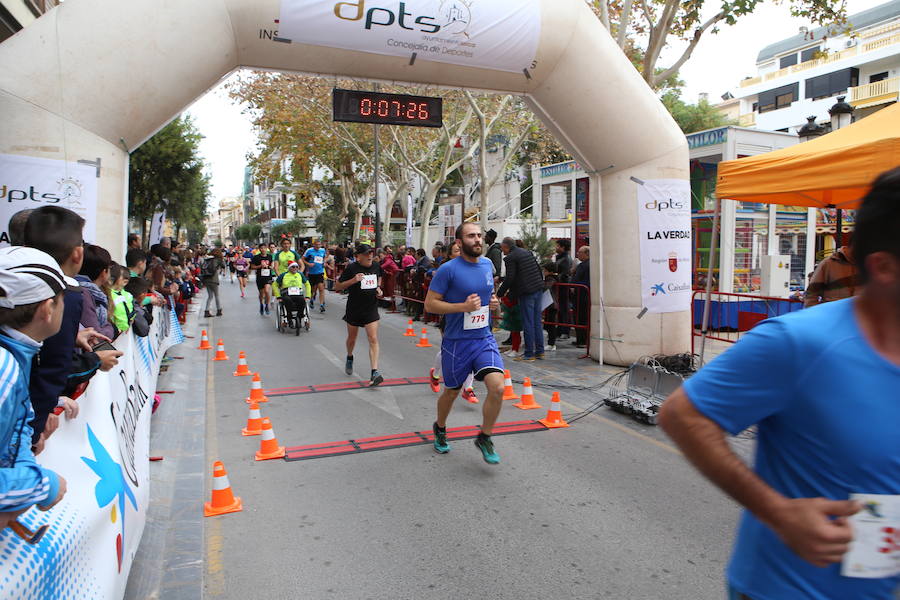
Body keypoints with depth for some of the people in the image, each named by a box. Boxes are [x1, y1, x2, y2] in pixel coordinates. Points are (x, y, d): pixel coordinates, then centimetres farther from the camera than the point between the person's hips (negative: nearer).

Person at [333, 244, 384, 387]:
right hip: (354, 309, -1)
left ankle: (374, 373, -15)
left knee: (373, 339, -12)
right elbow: (337, 287, -9)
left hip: (371, 309, 2)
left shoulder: (376, 267, 0)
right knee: (352, 338, 18)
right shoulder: (351, 268, -12)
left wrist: (378, 288, 3)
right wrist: (353, 280, -24)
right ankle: (349, 359, 49)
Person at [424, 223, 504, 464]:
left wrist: (493, 301, 3)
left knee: (497, 387, -14)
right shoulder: (448, 269, -13)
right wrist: (463, 306, -22)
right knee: (451, 392, 13)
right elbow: (430, 304, -13)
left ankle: (484, 438, 9)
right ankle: (440, 429, 44)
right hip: (456, 342, -4)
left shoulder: (487, 264, 6)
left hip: (485, 339, 4)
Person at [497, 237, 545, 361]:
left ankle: (529, 354, 3)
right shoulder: (527, 252, 14)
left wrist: (500, 293, -3)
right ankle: (539, 351, 18)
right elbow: (538, 269, 18)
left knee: (528, 323, -2)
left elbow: (509, 278, -14)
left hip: (526, 292, -8)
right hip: (538, 290, 8)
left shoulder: (510, 258, -10)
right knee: (537, 322, 13)